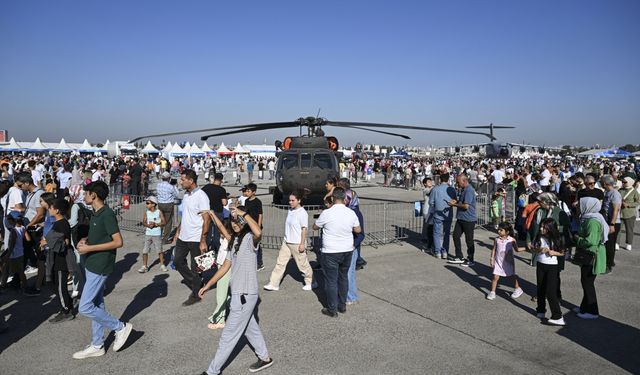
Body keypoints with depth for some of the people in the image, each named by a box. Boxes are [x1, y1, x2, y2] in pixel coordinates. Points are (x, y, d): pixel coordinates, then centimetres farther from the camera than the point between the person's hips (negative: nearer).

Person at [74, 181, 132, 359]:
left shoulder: (107, 214, -19)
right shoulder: (96, 214, 10)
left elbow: (118, 242, -23)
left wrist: (89, 248, -21)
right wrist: (86, 240, 5)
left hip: (99, 267, -9)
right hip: (92, 265, 9)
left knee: (85, 307, -6)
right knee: (96, 305, 14)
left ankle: (121, 327, 8)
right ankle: (97, 346, 23)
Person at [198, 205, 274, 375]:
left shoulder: (250, 238, -17)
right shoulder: (234, 240, 9)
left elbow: (258, 232, -44)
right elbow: (225, 266, 13)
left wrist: (243, 213, -36)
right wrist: (208, 285, 14)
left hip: (245, 294, -9)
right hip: (238, 292, 9)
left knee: (228, 335, 3)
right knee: (250, 328, 22)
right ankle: (265, 358, 38)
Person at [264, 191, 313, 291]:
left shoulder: (302, 213, -15)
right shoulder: (290, 210, 8)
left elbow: (304, 229, -16)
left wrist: (302, 244, -18)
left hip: (297, 243, -7)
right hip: (286, 242, 8)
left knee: (302, 263, 6)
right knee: (280, 262, 6)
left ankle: (310, 282, 25)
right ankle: (274, 284, 11)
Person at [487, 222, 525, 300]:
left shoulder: (512, 240, -10)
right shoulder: (497, 239, -7)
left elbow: (517, 249, 3)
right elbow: (494, 250, 1)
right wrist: (492, 259, -2)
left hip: (508, 262, -1)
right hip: (498, 262, 1)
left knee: (512, 276, 14)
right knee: (496, 277, -2)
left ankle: (518, 289, 37)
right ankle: (492, 292, 9)